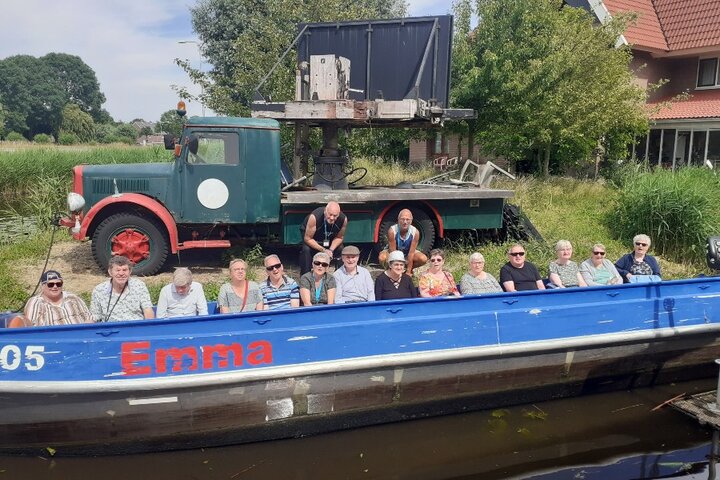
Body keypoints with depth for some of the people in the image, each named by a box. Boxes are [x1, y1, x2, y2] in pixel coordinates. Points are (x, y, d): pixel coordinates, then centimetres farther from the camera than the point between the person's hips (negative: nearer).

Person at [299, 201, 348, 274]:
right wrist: (323, 250, -37)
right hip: (309, 232, -3)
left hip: (329, 237, 3)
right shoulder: (314, 217, -41)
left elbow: (339, 237, -12)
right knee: (307, 250, -29)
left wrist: (331, 250, -28)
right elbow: (307, 239, -31)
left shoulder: (343, 219, -31)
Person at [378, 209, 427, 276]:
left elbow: (411, 253, -22)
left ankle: (410, 269, 7)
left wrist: (408, 272, -22)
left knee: (423, 259, -24)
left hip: (408, 253, 2)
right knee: (382, 258, -34)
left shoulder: (415, 232, -26)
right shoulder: (392, 231, -31)